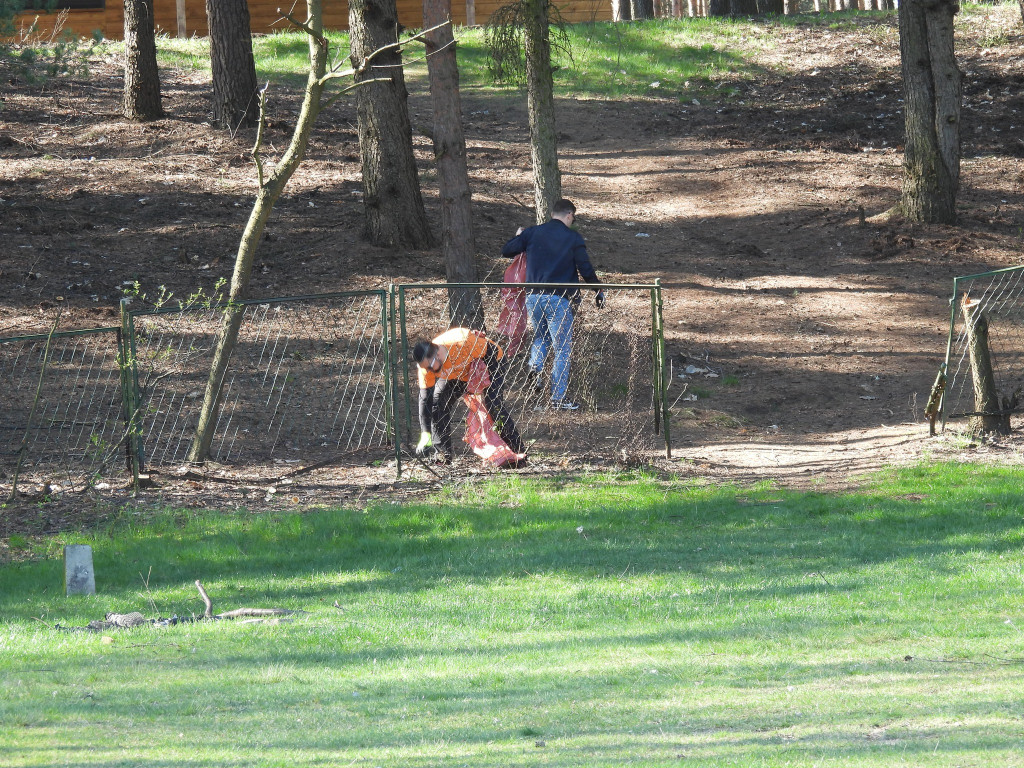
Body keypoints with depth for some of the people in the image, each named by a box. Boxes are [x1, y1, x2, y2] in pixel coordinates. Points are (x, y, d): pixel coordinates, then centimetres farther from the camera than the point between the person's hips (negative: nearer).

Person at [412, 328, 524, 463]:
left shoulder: (464, 343, -42)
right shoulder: (425, 366, -27)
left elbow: (492, 354, -25)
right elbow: (425, 400, -24)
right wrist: (425, 435, -31)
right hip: (458, 374, 5)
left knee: (494, 404, -20)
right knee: (438, 403, -9)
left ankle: (518, 451, -13)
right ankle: (442, 454, 1)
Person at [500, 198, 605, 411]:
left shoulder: (532, 233, 5)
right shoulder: (573, 238, -3)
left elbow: (506, 251, 5)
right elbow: (586, 269, -4)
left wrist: (518, 236, 26)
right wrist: (599, 291, 11)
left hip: (533, 297, 4)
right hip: (559, 299, -4)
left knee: (541, 337, 27)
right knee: (562, 349, 4)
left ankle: (535, 365, -2)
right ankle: (558, 397, 3)